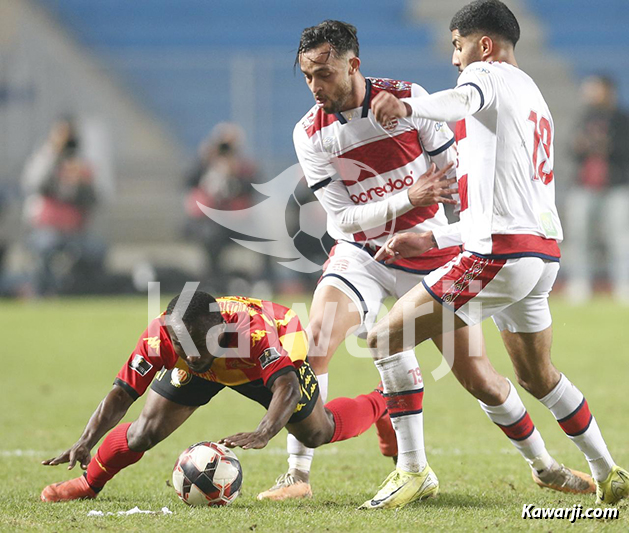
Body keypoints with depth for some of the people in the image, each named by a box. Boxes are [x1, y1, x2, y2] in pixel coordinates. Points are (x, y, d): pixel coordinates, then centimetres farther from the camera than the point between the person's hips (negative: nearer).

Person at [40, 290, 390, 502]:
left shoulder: (253, 330, -49)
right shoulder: (158, 337, -39)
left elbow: (286, 385, -58)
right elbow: (123, 393, -35)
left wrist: (263, 434, -76)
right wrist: (86, 443, -49)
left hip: (276, 351, -2)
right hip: (204, 371, 2)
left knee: (318, 434, 10)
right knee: (147, 432, -10)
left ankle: (382, 404, 39)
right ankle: (88, 483, 18)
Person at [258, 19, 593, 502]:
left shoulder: (409, 99, -11)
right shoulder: (310, 134, -10)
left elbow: (454, 171, -2)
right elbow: (343, 218, -14)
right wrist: (409, 199, -27)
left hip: (429, 252, 0)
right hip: (361, 254, 0)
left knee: (478, 376, 1)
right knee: (315, 338, -25)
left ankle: (544, 466, 21)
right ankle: (298, 475, -19)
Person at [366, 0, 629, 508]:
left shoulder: (489, 74, -2)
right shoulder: (534, 98, 27)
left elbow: (464, 100, -30)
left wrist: (407, 106, -50)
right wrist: (430, 240, 26)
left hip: (500, 256, -10)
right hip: (545, 253, 10)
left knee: (387, 337, -4)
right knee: (537, 375, 29)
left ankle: (411, 470, -6)